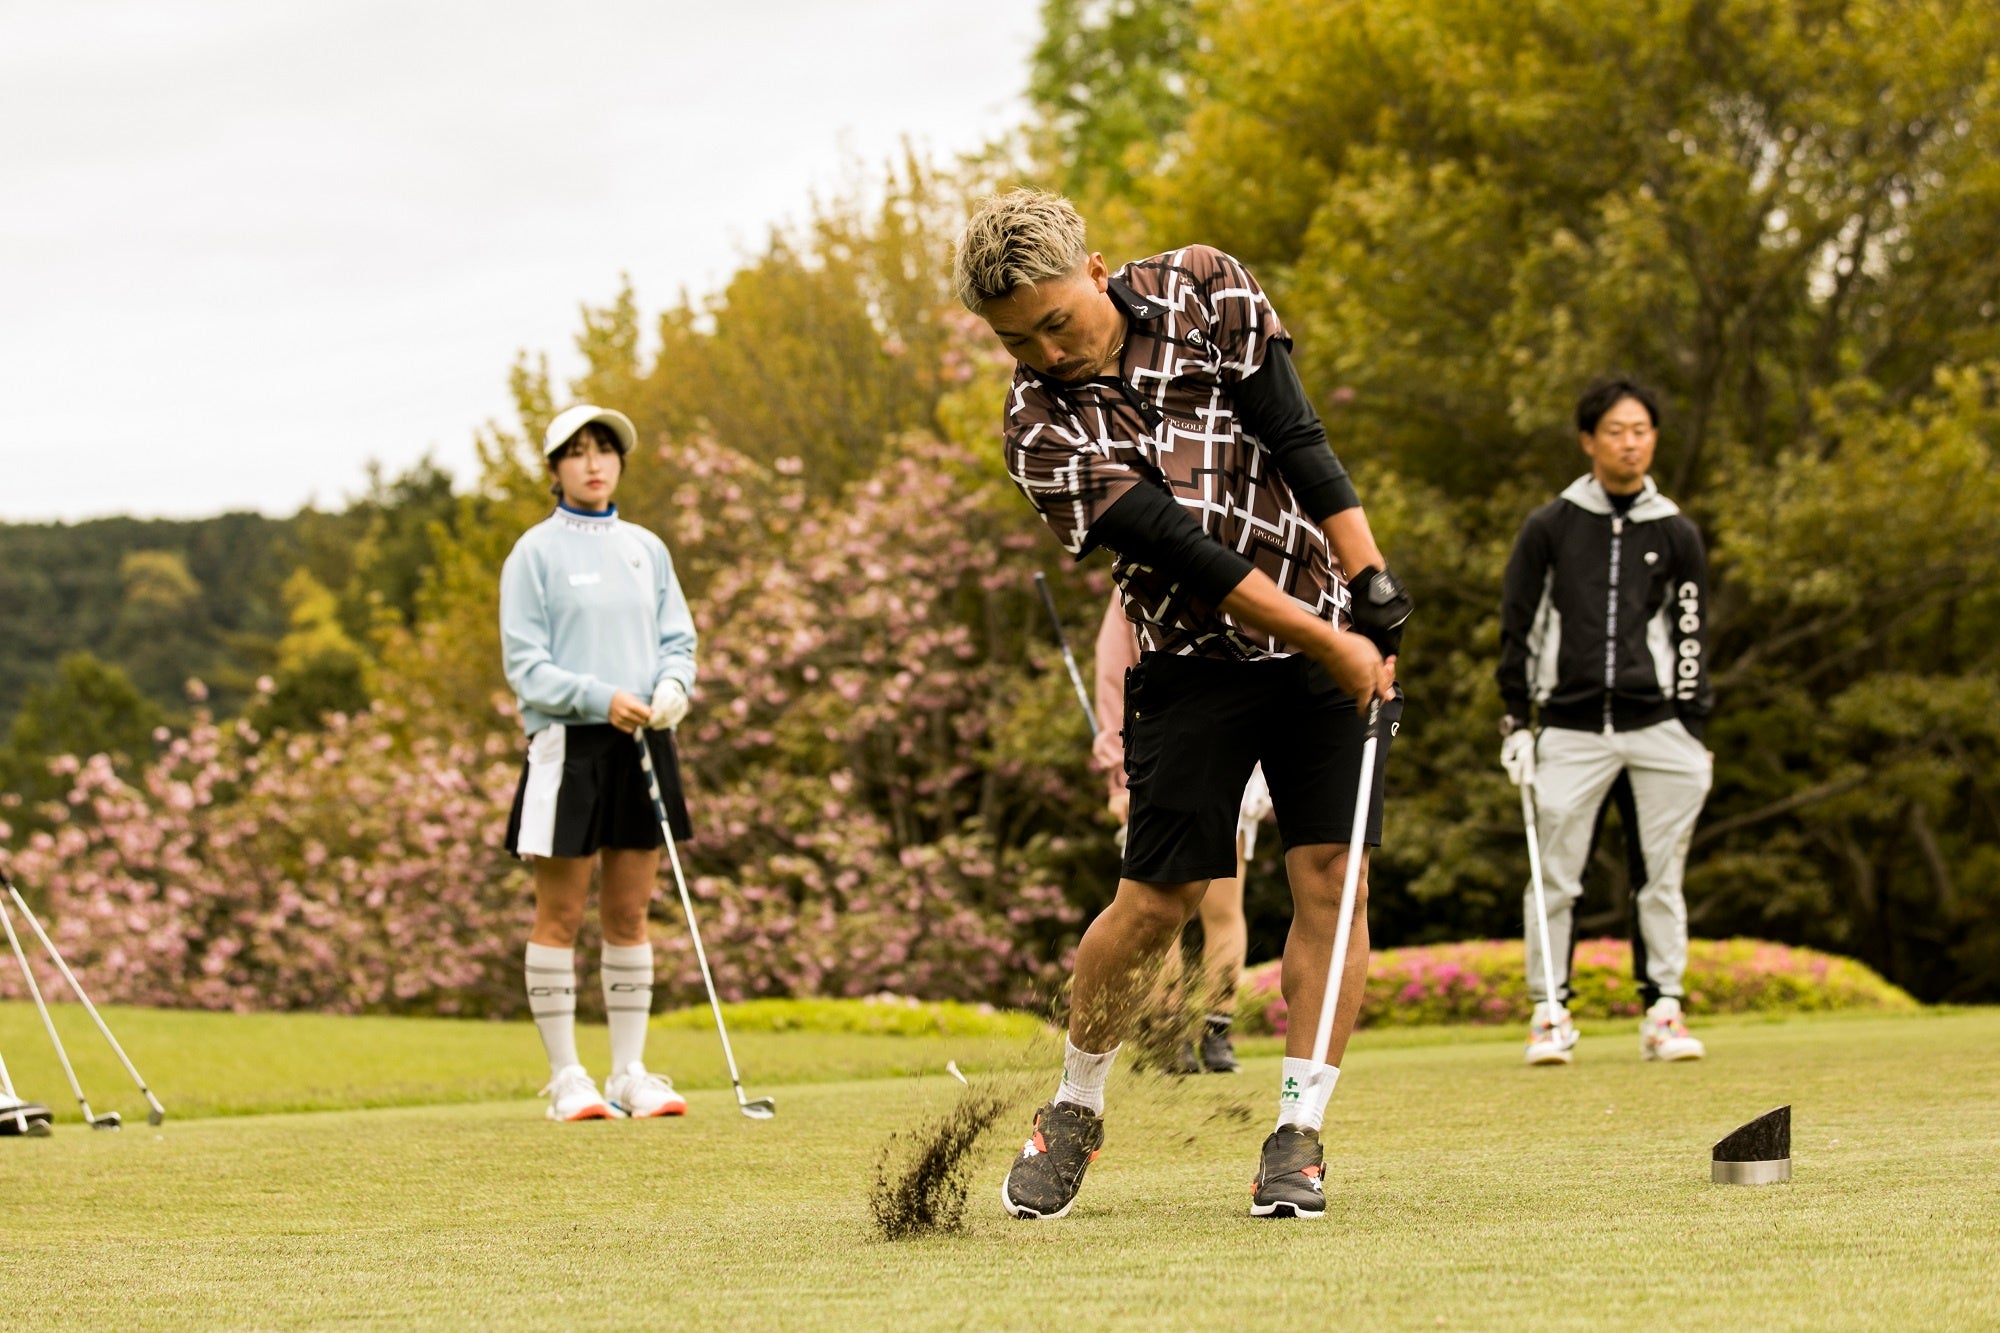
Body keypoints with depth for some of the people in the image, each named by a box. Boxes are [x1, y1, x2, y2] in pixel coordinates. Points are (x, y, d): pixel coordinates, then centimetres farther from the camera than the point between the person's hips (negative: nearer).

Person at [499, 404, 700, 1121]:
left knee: (629, 915, 7)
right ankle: (566, 1076, 4)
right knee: (560, 917, -1)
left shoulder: (646, 549, 11)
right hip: (568, 745, -4)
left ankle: (630, 1073, 11)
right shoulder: (535, 552, -3)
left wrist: (672, 685, -8)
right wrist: (599, 697, -18)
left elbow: (678, 638, 13)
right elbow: (525, 664, -6)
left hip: (643, 743, 5)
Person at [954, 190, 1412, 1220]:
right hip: (1196, 659, -2)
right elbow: (1186, 553, -18)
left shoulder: (1206, 291, -5)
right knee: (1158, 899, -5)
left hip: (1334, 628, 2)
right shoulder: (1040, 428, -13)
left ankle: (1298, 1134, -2)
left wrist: (1372, 586, -9)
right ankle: (1073, 1115, 16)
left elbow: (1296, 438, -4)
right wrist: (1330, 646, -20)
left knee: (1330, 877, -7)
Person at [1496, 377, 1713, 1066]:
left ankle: (1663, 1009, 7)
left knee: (1664, 875, 1)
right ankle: (1549, 1011, 5)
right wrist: (1516, 720, 1)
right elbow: (1517, 626, 7)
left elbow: (1691, 637, 11)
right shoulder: (1550, 527, 5)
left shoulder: (1676, 533, 9)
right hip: (1570, 726, -1)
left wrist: (1693, 731, 5)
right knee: (1555, 875, -2)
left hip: (1655, 724, 1)